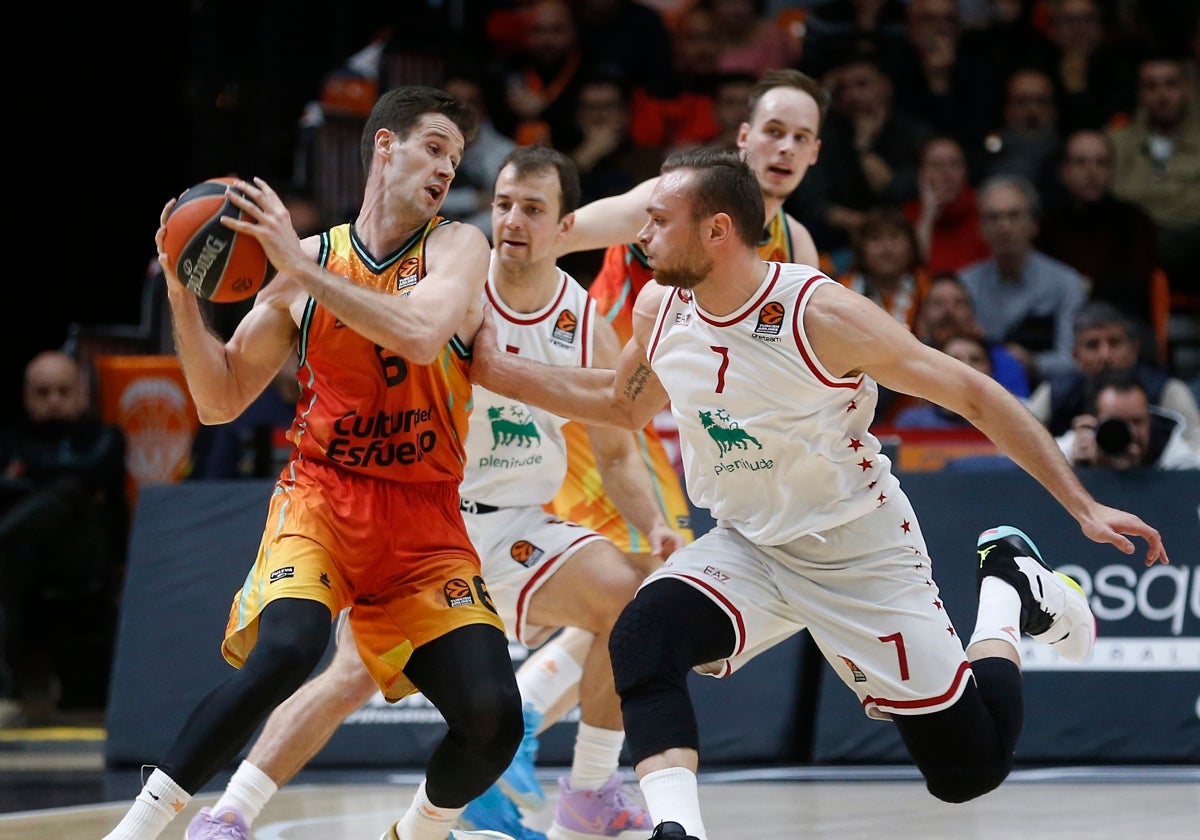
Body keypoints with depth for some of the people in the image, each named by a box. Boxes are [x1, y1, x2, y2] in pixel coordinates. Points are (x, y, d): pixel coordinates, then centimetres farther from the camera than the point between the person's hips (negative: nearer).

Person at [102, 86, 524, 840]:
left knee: (493, 718, -14)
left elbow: (422, 333, -22)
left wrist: (301, 269, -20)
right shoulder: (307, 260, 7)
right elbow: (221, 400, 10)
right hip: (323, 497, -1)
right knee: (287, 647, -32)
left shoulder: (457, 247, 1)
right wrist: (183, 294, -3)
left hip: (427, 523, 1)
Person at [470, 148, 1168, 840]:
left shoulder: (823, 315, -25)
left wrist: (1084, 508, -21)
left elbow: (975, 395, -18)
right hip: (747, 546, 4)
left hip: (862, 551, -4)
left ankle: (1009, 588, 26)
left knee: (972, 771, 0)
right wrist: (499, 372, 6)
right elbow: (625, 405, 16)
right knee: (643, 638, -28)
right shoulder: (659, 308, -7)